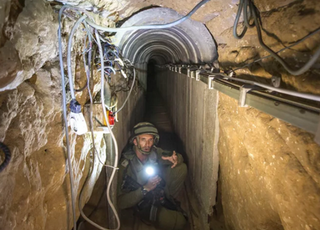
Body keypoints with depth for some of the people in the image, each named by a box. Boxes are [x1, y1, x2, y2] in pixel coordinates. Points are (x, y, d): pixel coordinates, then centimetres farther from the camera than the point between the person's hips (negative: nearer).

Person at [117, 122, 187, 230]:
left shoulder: (154, 152, -14)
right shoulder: (125, 165, -27)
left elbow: (179, 157, 0)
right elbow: (121, 203, -23)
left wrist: (176, 159, -25)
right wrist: (145, 189, -33)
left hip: (160, 190, 5)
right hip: (145, 205, -5)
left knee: (181, 168, -14)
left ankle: (167, 199, 2)